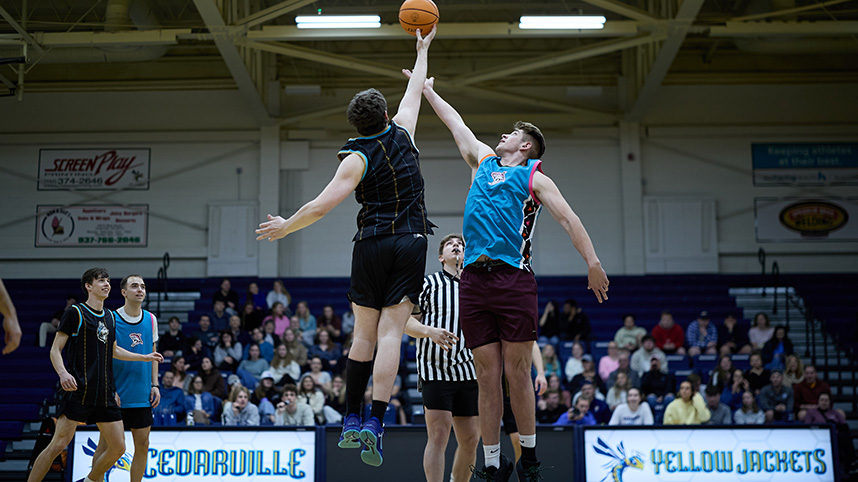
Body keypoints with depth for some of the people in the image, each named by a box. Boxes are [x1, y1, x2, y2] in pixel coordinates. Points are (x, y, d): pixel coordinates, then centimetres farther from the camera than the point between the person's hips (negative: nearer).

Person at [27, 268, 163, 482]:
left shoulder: (110, 316, 16)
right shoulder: (75, 313, -3)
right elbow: (55, 349, -5)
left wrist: (144, 357, 27)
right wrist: (63, 373, -23)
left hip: (105, 394, 6)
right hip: (78, 391, -6)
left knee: (118, 448, 4)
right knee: (58, 444, -12)